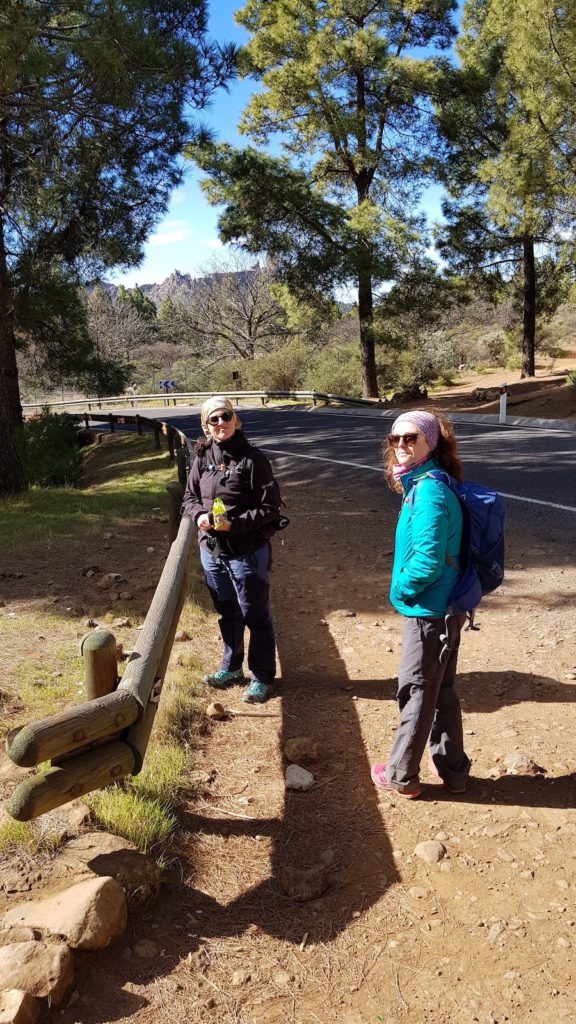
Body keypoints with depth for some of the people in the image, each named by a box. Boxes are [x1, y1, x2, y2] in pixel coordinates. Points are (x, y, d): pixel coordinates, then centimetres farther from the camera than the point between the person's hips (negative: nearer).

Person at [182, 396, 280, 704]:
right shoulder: (203, 457, 3)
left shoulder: (252, 458, -14)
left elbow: (269, 507, -14)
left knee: (255, 615, 7)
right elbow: (189, 497, 13)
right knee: (227, 614, 21)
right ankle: (231, 667, 39)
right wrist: (199, 515, -9)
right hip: (211, 550, 6)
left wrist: (234, 524, -24)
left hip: (247, 552, -6)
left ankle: (262, 676, 22)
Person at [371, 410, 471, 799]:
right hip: (444, 607, 9)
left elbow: (427, 562, -27)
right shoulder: (423, 485, 8)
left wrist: (400, 589, -10)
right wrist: (406, 588, 9)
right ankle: (452, 769, 33)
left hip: (429, 611, -9)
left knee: (416, 692, 6)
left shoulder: (429, 492, -22)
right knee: (442, 690, 19)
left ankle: (401, 775, 22)